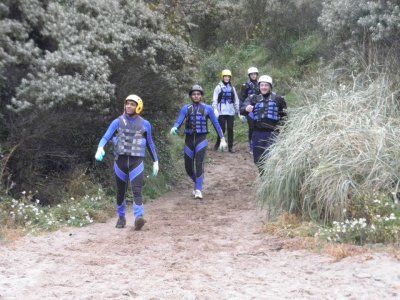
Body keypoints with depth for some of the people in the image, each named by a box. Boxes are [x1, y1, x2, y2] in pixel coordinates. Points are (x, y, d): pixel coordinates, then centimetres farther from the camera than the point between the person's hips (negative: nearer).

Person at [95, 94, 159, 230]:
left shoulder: (144, 124, 7)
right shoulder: (117, 122, 3)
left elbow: (150, 143, 17)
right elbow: (106, 137, -7)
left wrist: (155, 161, 19)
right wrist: (100, 149, -28)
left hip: (137, 161, -1)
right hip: (120, 160, 1)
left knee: (137, 191, -16)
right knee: (121, 192, 10)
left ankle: (139, 218, -24)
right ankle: (121, 217, 26)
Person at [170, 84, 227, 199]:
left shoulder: (207, 108, 5)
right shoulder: (185, 108, 6)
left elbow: (216, 123, 6)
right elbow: (179, 121, -6)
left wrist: (222, 139, 1)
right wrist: (174, 128, -30)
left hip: (201, 139, -2)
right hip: (189, 139, 3)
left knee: (199, 163, -20)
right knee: (188, 167, 6)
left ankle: (198, 190, -17)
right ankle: (198, 184, 33)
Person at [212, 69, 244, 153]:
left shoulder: (232, 88, 13)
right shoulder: (219, 87, 2)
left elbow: (236, 100, 16)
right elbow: (214, 99, -4)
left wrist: (238, 112, 13)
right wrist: (215, 109, -19)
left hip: (231, 112, 3)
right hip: (221, 112, -3)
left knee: (230, 129, 2)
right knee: (222, 129, -5)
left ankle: (230, 147, 7)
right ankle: (217, 144, 12)